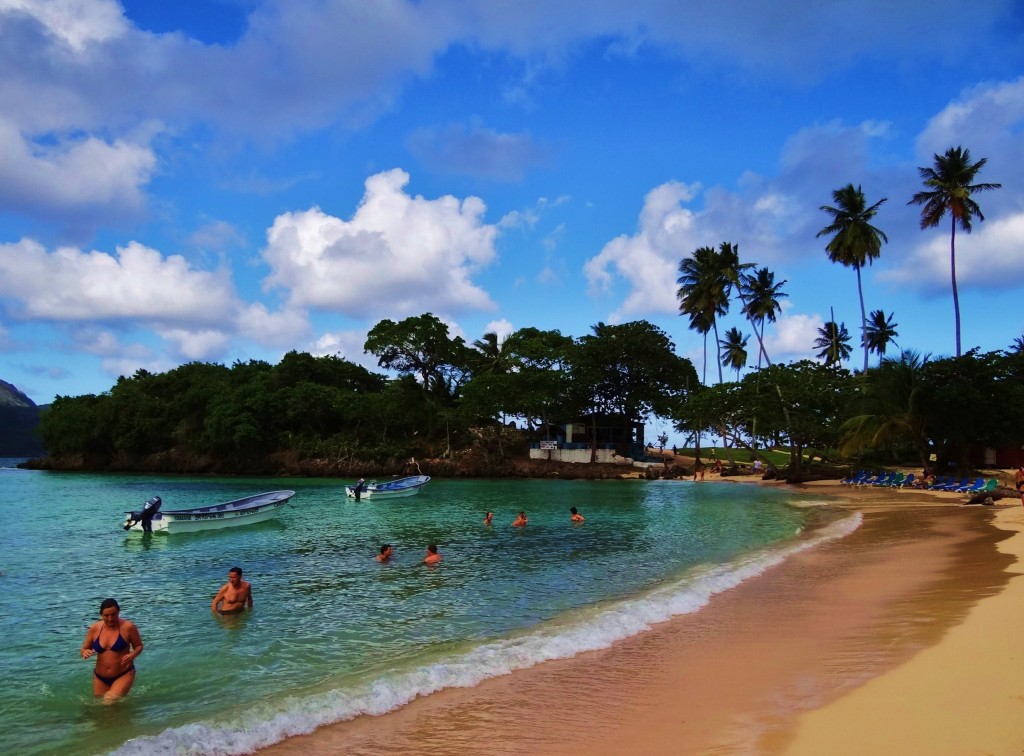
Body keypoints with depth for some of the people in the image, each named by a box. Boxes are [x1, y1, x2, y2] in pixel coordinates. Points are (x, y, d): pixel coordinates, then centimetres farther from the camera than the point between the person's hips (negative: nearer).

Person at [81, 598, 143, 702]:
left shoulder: (128, 627, -13)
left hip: (124, 675, -4)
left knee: (111, 702, -20)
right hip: (100, 677, 4)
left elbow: (139, 646, -1)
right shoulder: (94, 628, -3)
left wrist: (133, 655, -23)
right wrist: (85, 652, -16)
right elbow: (84, 649, 8)